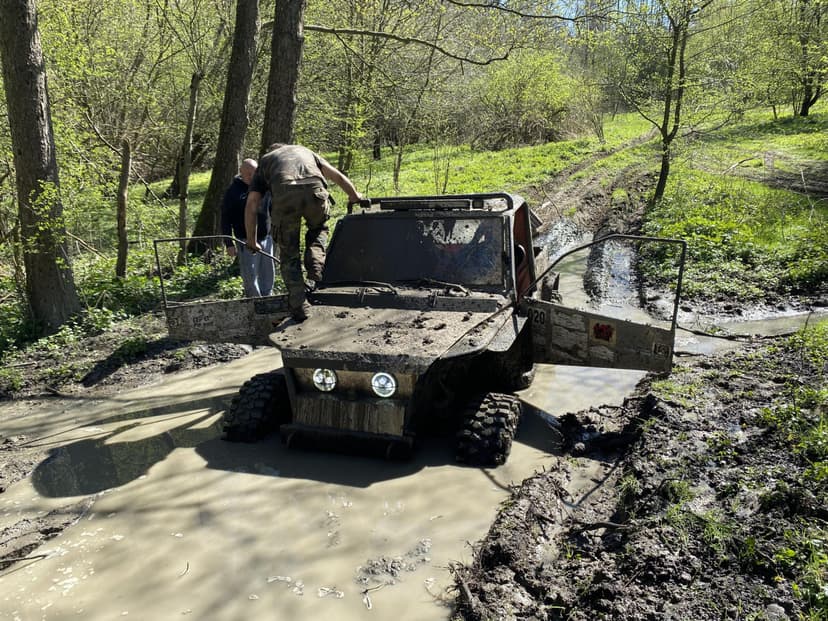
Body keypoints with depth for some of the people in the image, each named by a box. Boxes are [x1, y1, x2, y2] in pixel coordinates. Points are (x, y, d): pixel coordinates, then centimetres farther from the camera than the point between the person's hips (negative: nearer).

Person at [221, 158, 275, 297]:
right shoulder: (233, 191, -6)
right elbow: (225, 220, -4)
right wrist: (229, 244, -8)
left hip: (266, 238, 4)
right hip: (246, 241, -4)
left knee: (268, 275, 10)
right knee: (250, 278, -3)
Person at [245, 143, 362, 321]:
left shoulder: (264, 161, 35)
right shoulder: (304, 150, 40)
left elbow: (251, 203, 24)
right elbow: (337, 176, 33)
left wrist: (251, 239, 29)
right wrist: (354, 195, 48)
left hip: (284, 195, -1)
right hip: (315, 190, 1)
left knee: (289, 254, 13)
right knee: (318, 228, 31)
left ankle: (299, 308, 11)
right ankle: (316, 273, 11)